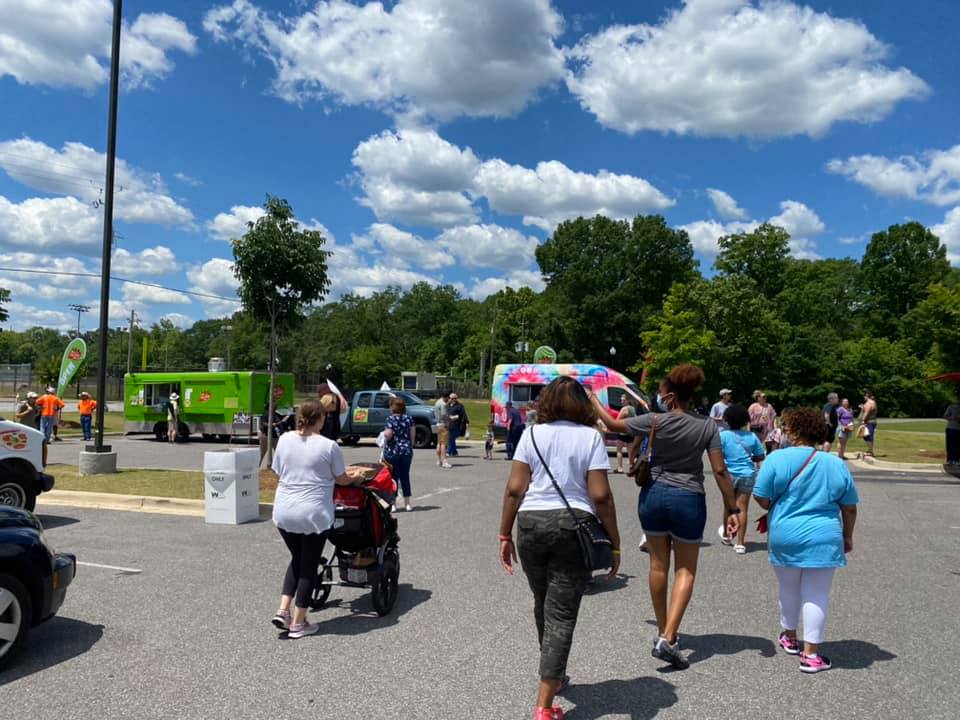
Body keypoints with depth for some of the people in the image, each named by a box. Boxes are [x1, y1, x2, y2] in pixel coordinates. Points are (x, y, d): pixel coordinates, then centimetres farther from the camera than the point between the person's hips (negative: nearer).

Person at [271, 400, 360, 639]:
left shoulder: (284, 439, 2)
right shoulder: (328, 446, -10)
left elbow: (278, 473, 11)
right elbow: (341, 479, 0)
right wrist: (356, 479, 21)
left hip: (283, 512, 5)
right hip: (313, 514, -4)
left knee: (296, 559, 23)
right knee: (308, 565, 8)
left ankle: (283, 610, 14)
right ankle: (298, 623, 15)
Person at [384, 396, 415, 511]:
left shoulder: (390, 419, -11)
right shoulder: (409, 418, 2)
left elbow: (388, 435, -19)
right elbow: (413, 435, 3)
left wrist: (384, 432, 3)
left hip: (392, 451, -4)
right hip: (406, 451, 4)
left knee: (393, 477, 4)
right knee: (405, 476, 13)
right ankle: (407, 503, 15)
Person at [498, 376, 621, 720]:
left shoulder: (531, 434, 4)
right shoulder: (591, 437, -1)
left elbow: (514, 489, -1)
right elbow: (600, 496, -7)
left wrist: (505, 534, 7)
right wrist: (614, 543, 1)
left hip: (531, 524, 3)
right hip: (574, 526, -2)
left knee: (543, 604, 21)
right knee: (561, 613, 2)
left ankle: (555, 675, 42)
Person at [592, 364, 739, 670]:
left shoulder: (655, 421, -10)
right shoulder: (707, 426, -8)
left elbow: (614, 424, 2)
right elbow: (720, 471, -9)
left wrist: (594, 400, 17)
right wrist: (731, 507, 0)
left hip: (654, 495, 1)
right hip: (688, 499, -1)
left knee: (658, 563, 15)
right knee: (686, 569, 9)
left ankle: (663, 632, 29)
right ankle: (667, 639, -3)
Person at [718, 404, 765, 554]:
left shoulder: (723, 435, -9)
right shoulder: (752, 436, 0)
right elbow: (760, 457, 6)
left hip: (729, 474, -1)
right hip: (747, 475, 1)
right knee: (742, 509, 2)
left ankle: (726, 535, 35)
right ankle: (740, 543, 2)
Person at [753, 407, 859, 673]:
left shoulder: (778, 459, -8)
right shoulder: (836, 464, 2)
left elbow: (763, 500, -9)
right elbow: (850, 508, 7)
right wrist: (847, 536, 21)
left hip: (785, 537, 0)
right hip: (824, 540, 1)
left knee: (789, 590, 17)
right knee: (816, 595, 6)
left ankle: (790, 638, 35)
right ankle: (810, 654, 9)